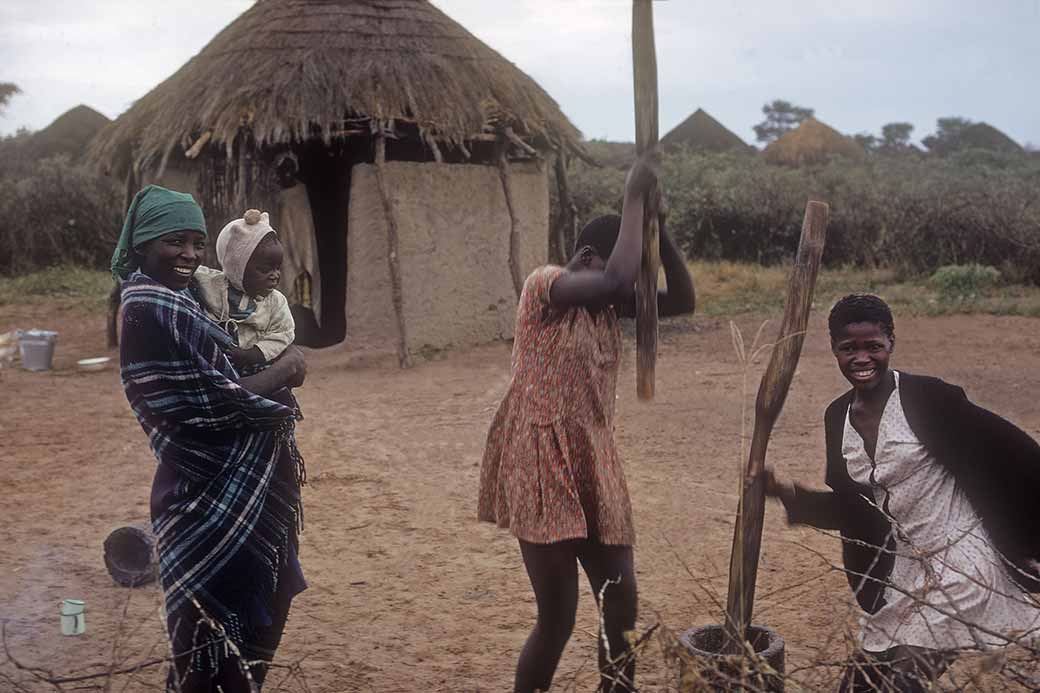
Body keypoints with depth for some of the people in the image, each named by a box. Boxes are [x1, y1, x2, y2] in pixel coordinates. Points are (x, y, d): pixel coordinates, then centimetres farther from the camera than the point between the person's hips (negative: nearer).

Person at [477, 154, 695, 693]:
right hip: (542, 468, -8)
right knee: (557, 617, -3)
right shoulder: (543, 285, -12)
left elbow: (682, 300, 6)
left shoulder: (606, 303, 11)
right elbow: (617, 280, -30)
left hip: (595, 468, 8)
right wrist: (633, 197, -18)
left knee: (622, 606, 9)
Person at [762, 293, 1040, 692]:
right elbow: (850, 507, 10)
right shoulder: (838, 416, 3)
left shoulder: (927, 397, -17)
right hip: (903, 568, 7)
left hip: (960, 565, -7)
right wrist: (788, 494, -5)